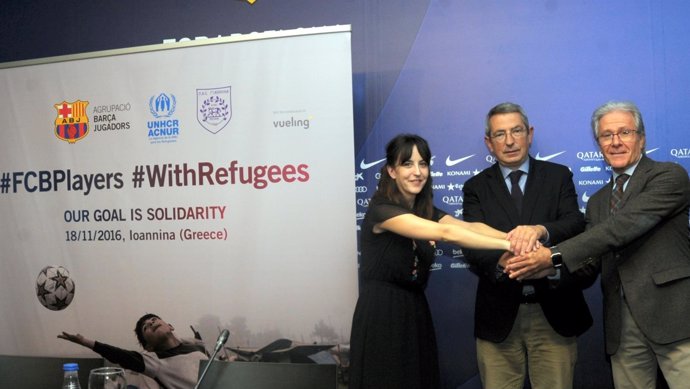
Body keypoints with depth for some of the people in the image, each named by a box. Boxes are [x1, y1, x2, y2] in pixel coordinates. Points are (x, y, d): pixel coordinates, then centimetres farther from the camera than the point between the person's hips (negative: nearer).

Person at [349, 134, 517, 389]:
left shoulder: (426, 211, 8)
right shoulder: (381, 209, -16)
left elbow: (468, 226, -12)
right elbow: (445, 233, -28)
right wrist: (508, 244, -32)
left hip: (416, 313, 7)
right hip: (381, 316, -7)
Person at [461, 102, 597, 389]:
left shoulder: (558, 176, 6)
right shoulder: (476, 188, 5)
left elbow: (576, 224, -10)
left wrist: (542, 230, -32)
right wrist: (500, 262, -31)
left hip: (554, 312, 0)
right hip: (499, 315, 0)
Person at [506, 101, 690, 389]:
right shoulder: (597, 202, 19)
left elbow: (626, 224, -16)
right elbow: (589, 265, 14)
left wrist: (555, 256, -21)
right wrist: (543, 266, -7)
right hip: (622, 324, 5)